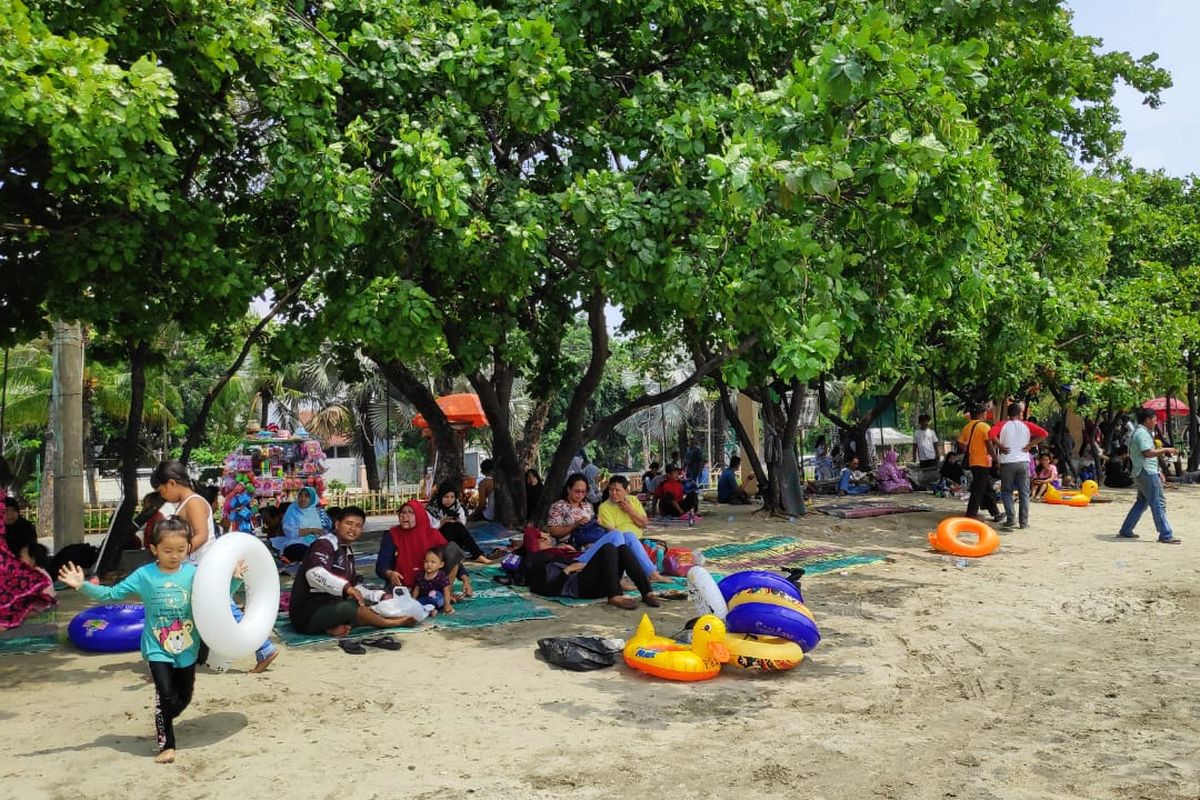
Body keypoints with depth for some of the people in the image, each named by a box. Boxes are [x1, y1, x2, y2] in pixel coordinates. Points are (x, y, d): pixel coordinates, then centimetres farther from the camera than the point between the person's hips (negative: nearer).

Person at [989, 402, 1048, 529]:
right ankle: (1024, 522, 6)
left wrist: (1000, 445, -8)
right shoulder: (1026, 425, 3)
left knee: (1007, 492, 9)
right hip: (1023, 462, 1)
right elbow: (1044, 433, -7)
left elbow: (991, 434, -20)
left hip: (1007, 463, -1)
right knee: (1024, 493, 7)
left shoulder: (1003, 425, -1)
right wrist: (1030, 445, -2)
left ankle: (1010, 519, 1)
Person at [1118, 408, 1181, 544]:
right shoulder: (1142, 433, -15)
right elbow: (1148, 453, -24)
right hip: (1147, 472, -11)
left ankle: (1126, 531, 18)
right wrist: (1165, 450, -13)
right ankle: (1166, 535, -6)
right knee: (1158, 503, -8)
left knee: (1141, 502, 16)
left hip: (1140, 473, 11)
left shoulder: (1136, 432, 19)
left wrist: (1160, 451, 20)